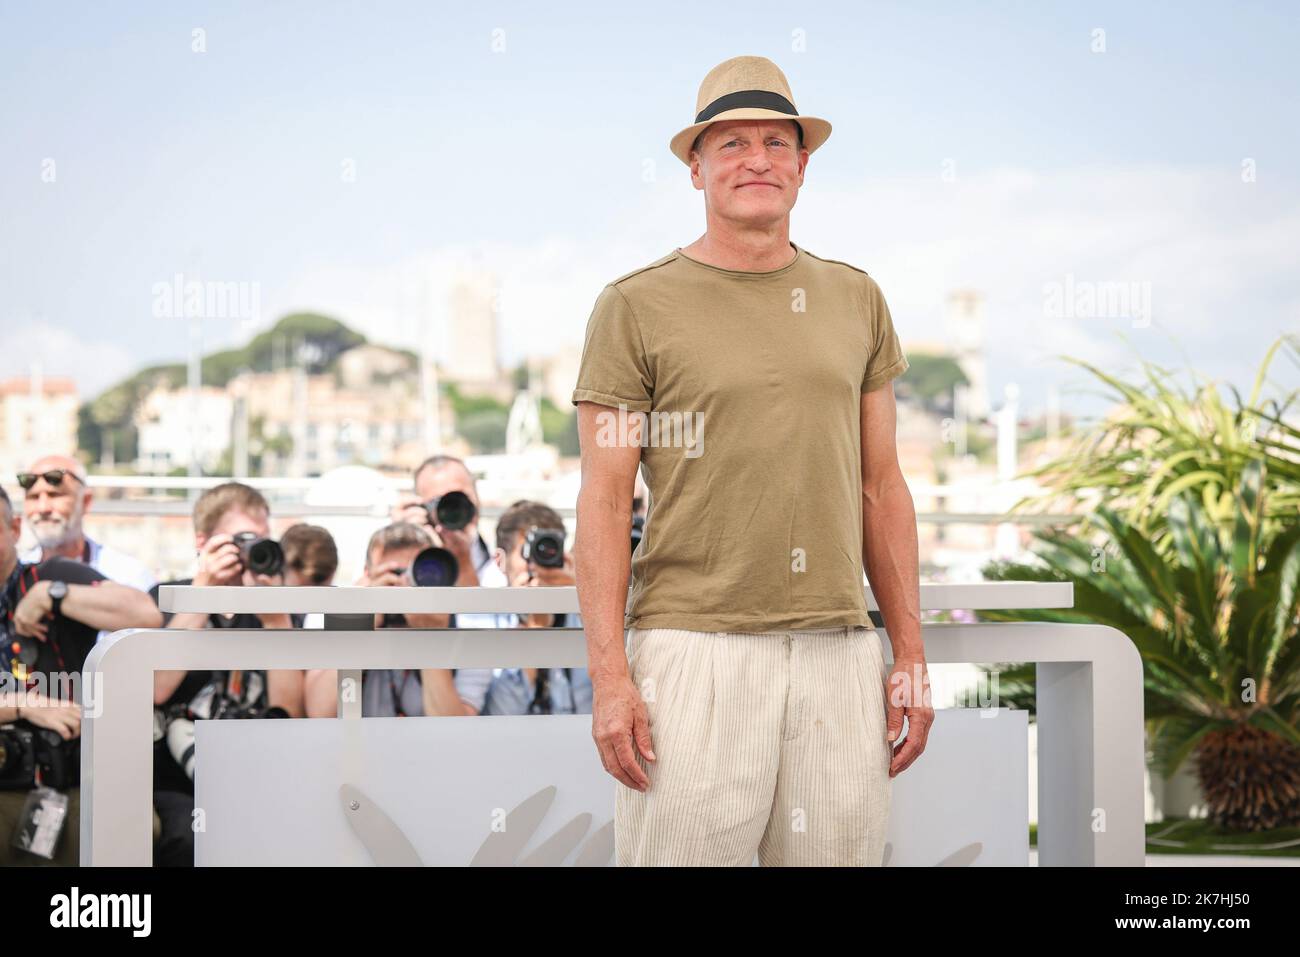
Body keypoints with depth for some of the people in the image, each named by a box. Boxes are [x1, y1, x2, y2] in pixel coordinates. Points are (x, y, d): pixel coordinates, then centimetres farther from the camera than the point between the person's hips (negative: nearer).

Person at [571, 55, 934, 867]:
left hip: (838, 649, 4)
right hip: (694, 648, -4)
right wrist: (609, 678, -10)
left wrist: (911, 655, 10)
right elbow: (604, 502, -2)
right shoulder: (637, 306, 2)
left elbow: (882, 487, 16)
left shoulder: (855, 300, 14)